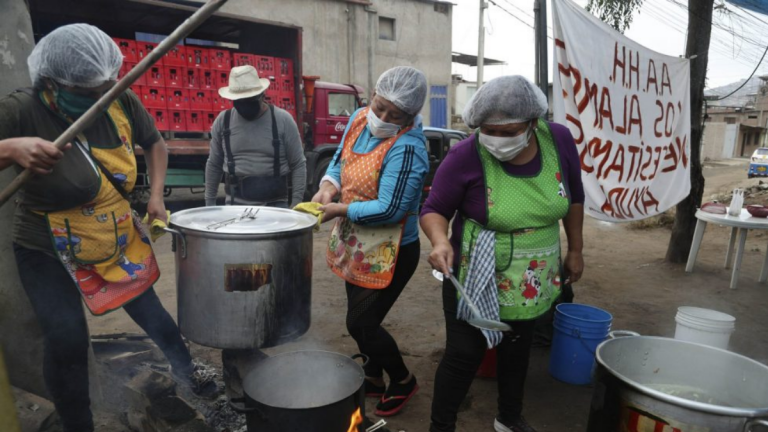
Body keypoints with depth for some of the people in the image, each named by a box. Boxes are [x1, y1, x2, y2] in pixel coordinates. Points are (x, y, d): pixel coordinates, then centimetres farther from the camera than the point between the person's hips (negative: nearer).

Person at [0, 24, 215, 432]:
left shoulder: (122, 102, -12)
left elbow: (154, 142, 6)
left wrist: (156, 196, -3)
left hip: (118, 238, 4)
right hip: (47, 250, -3)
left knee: (149, 310, 13)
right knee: (67, 340, -8)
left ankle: (187, 369, 41)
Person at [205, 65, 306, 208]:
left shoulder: (282, 120, -5)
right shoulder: (223, 121, 3)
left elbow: (298, 165, -3)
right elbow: (214, 165, 11)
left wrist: (296, 203, -9)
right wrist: (209, 203, 11)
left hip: (276, 204, -2)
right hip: (236, 204, 2)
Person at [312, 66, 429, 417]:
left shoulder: (407, 148, -26)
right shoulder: (359, 119, -1)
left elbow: (389, 209, -27)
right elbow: (340, 160, 11)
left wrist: (339, 211, -20)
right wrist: (328, 187, -9)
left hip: (389, 253, -8)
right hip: (357, 244, 8)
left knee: (360, 324, 2)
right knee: (361, 319, 20)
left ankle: (403, 381, 30)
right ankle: (374, 378, 46)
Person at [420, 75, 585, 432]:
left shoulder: (559, 140, -11)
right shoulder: (466, 155, -22)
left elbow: (574, 197, 5)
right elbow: (434, 209, -13)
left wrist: (575, 250, 9)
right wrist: (440, 240, -34)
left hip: (533, 282, 5)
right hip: (477, 281, -4)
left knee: (517, 351, 23)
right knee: (463, 356, 4)